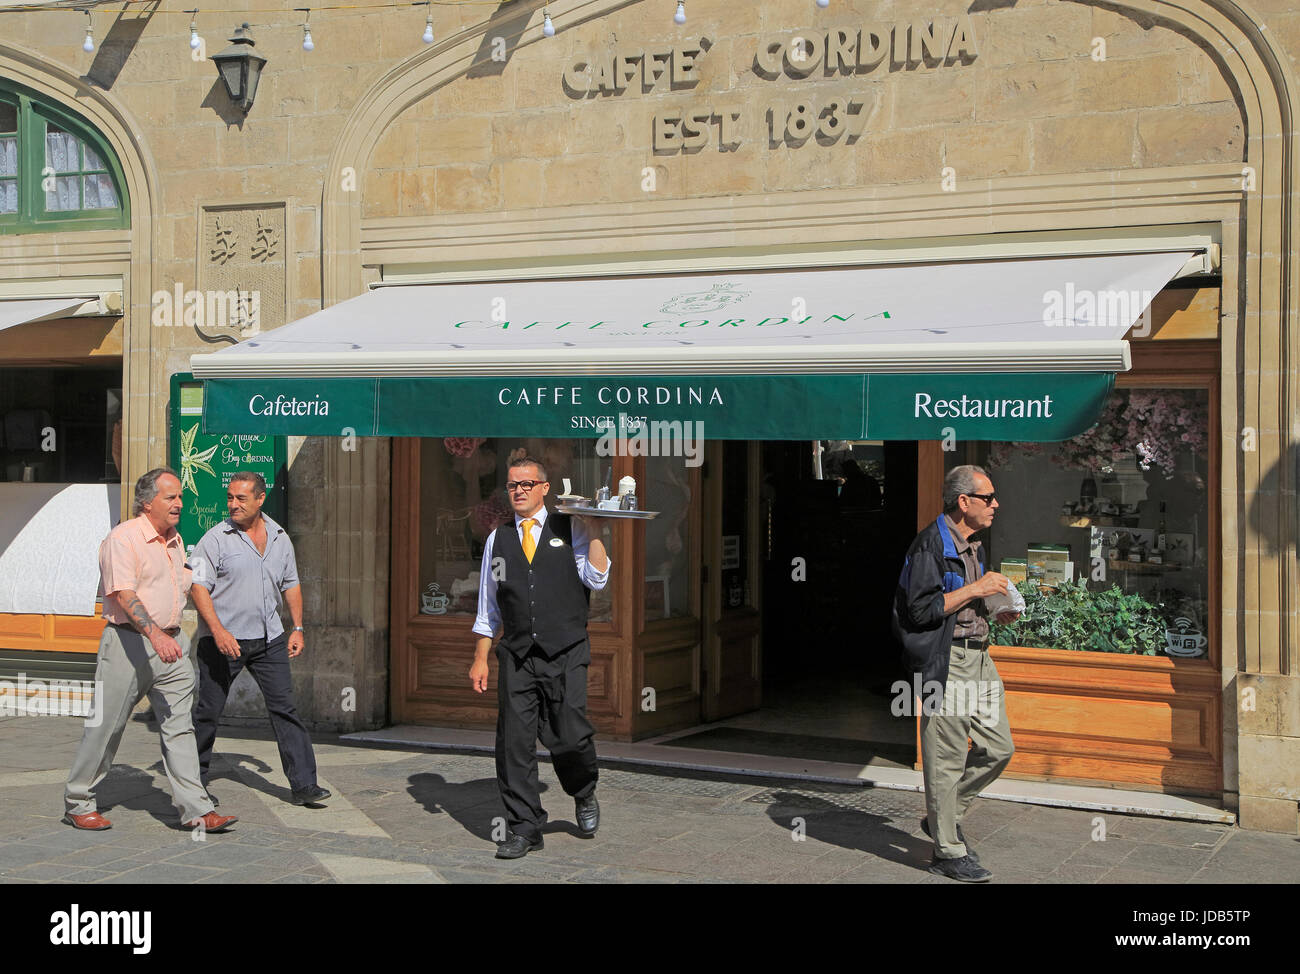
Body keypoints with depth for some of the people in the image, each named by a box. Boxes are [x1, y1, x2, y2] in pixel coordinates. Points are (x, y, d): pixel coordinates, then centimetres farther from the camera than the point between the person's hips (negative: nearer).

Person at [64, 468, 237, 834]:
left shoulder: (175, 540, 14)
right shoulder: (124, 537, -12)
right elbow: (124, 594, -23)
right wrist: (155, 635, -34)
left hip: (172, 643, 7)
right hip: (129, 642, -7)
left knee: (179, 727, 3)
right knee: (106, 725, 1)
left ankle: (196, 811, 1)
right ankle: (77, 804, 16)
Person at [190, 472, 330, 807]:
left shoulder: (280, 538, 9)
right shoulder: (216, 538, -6)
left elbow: (291, 585, 19)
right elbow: (198, 587, -11)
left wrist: (298, 629, 11)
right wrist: (218, 631, -21)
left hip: (269, 639, 4)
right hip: (222, 639, -4)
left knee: (284, 707, -1)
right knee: (208, 711, 3)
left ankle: (303, 784, 0)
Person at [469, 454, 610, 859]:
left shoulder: (570, 529, 7)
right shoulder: (498, 539, 13)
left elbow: (597, 579, -5)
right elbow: (488, 607, 16)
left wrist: (593, 529, -8)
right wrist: (480, 658, 12)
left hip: (566, 656, -2)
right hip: (516, 657, 2)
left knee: (569, 737, -7)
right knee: (514, 742, -2)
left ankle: (584, 795, 25)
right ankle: (524, 828, 9)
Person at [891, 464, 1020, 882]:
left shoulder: (971, 545, 18)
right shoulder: (931, 543, -12)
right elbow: (921, 609, -19)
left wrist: (998, 610, 9)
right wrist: (977, 589, -16)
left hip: (977, 656, 10)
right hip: (946, 660, -10)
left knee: (998, 747, 9)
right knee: (946, 757, -4)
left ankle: (943, 817, 25)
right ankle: (948, 851, 5)